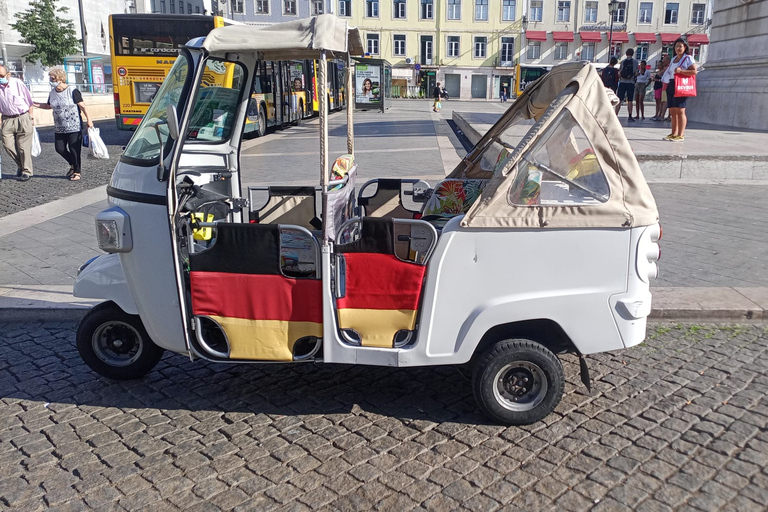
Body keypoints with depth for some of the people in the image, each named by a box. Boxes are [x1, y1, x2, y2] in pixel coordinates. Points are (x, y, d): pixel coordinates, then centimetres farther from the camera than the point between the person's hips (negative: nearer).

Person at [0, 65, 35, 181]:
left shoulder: (17, 83, -5)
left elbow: (29, 102, 0)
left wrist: (31, 118, -1)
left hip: (23, 118, -3)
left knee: (23, 146, -2)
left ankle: (26, 171, 8)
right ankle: (20, 164, 20)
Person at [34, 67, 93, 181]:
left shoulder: (72, 91, -9)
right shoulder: (52, 93, 9)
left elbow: (83, 106, -10)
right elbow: (49, 106, 23)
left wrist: (89, 119, -15)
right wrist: (34, 104, 16)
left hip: (74, 128, -6)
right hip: (59, 128, 6)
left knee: (74, 150, -3)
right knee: (59, 149, 6)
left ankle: (77, 172, 11)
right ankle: (73, 165, 29)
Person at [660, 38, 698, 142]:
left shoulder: (688, 58, -1)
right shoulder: (673, 59, 22)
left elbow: (694, 71, -10)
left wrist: (681, 71, -19)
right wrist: (666, 84, 17)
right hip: (671, 86, 7)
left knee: (680, 110, -10)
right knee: (673, 111, 5)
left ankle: (681, 135, -9)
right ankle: (674, 133, 10)